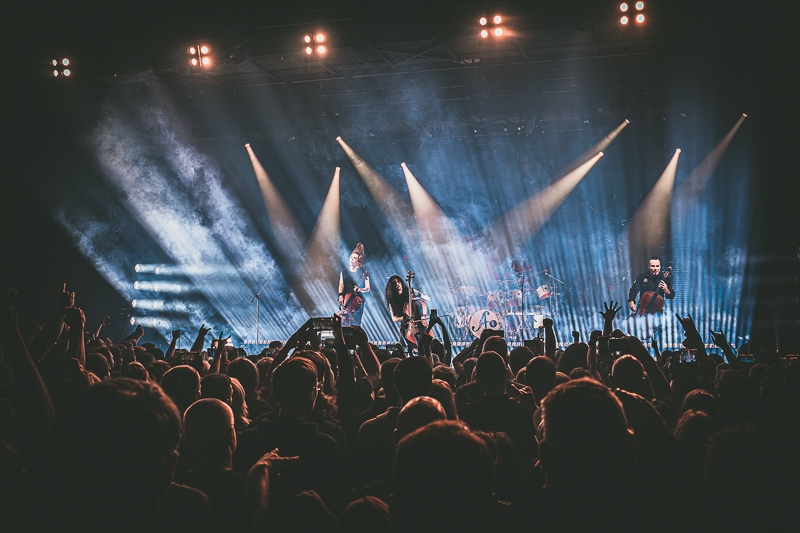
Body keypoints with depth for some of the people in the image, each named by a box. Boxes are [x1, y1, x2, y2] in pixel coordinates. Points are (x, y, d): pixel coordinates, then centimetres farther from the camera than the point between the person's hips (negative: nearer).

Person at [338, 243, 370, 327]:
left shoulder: (363, 273, 10)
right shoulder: (344, 271, 18)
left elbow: (367, 289, 5)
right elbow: (341, 285, 7)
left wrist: (359, 290, -15)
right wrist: (340, 295, -10)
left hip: (358, 300, -1)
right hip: (345, 300, 2)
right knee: (345, 323, -14)